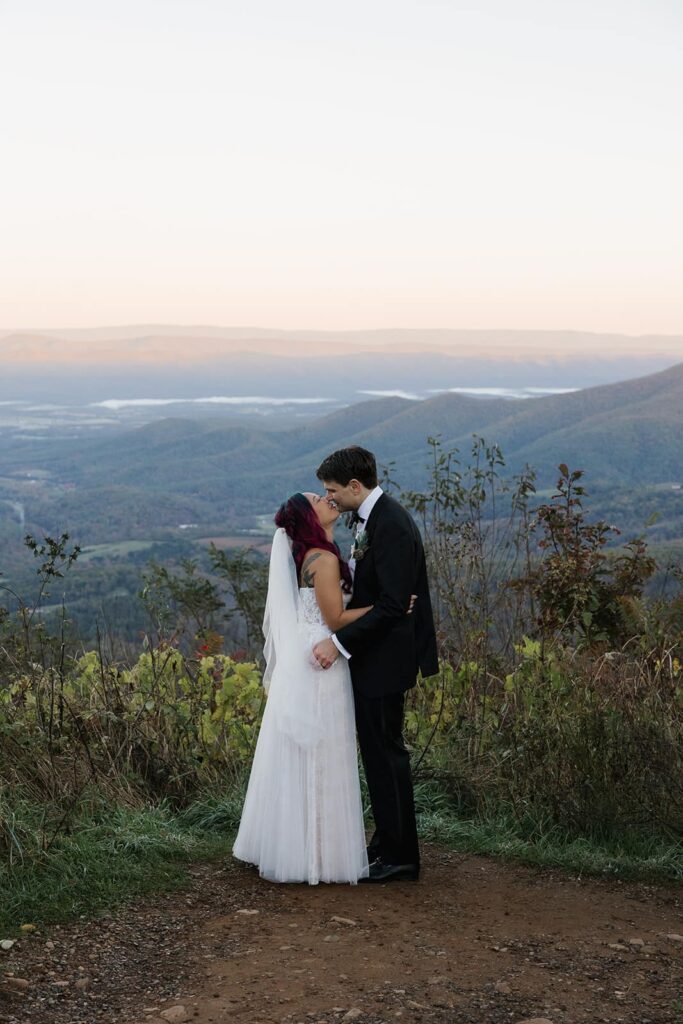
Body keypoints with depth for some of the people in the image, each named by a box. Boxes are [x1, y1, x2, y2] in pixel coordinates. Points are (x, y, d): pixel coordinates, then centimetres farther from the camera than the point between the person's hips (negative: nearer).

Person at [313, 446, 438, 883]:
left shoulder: (392, 525, -21)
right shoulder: (374, 517, 10)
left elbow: (391, 604, -26)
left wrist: (340, 643, -23)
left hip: (385, 658, -10)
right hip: (373, 654, 10)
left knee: (386, 752, -2)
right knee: (379, 751, 16)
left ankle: (400, 856, 9)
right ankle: (389, 843, 27)